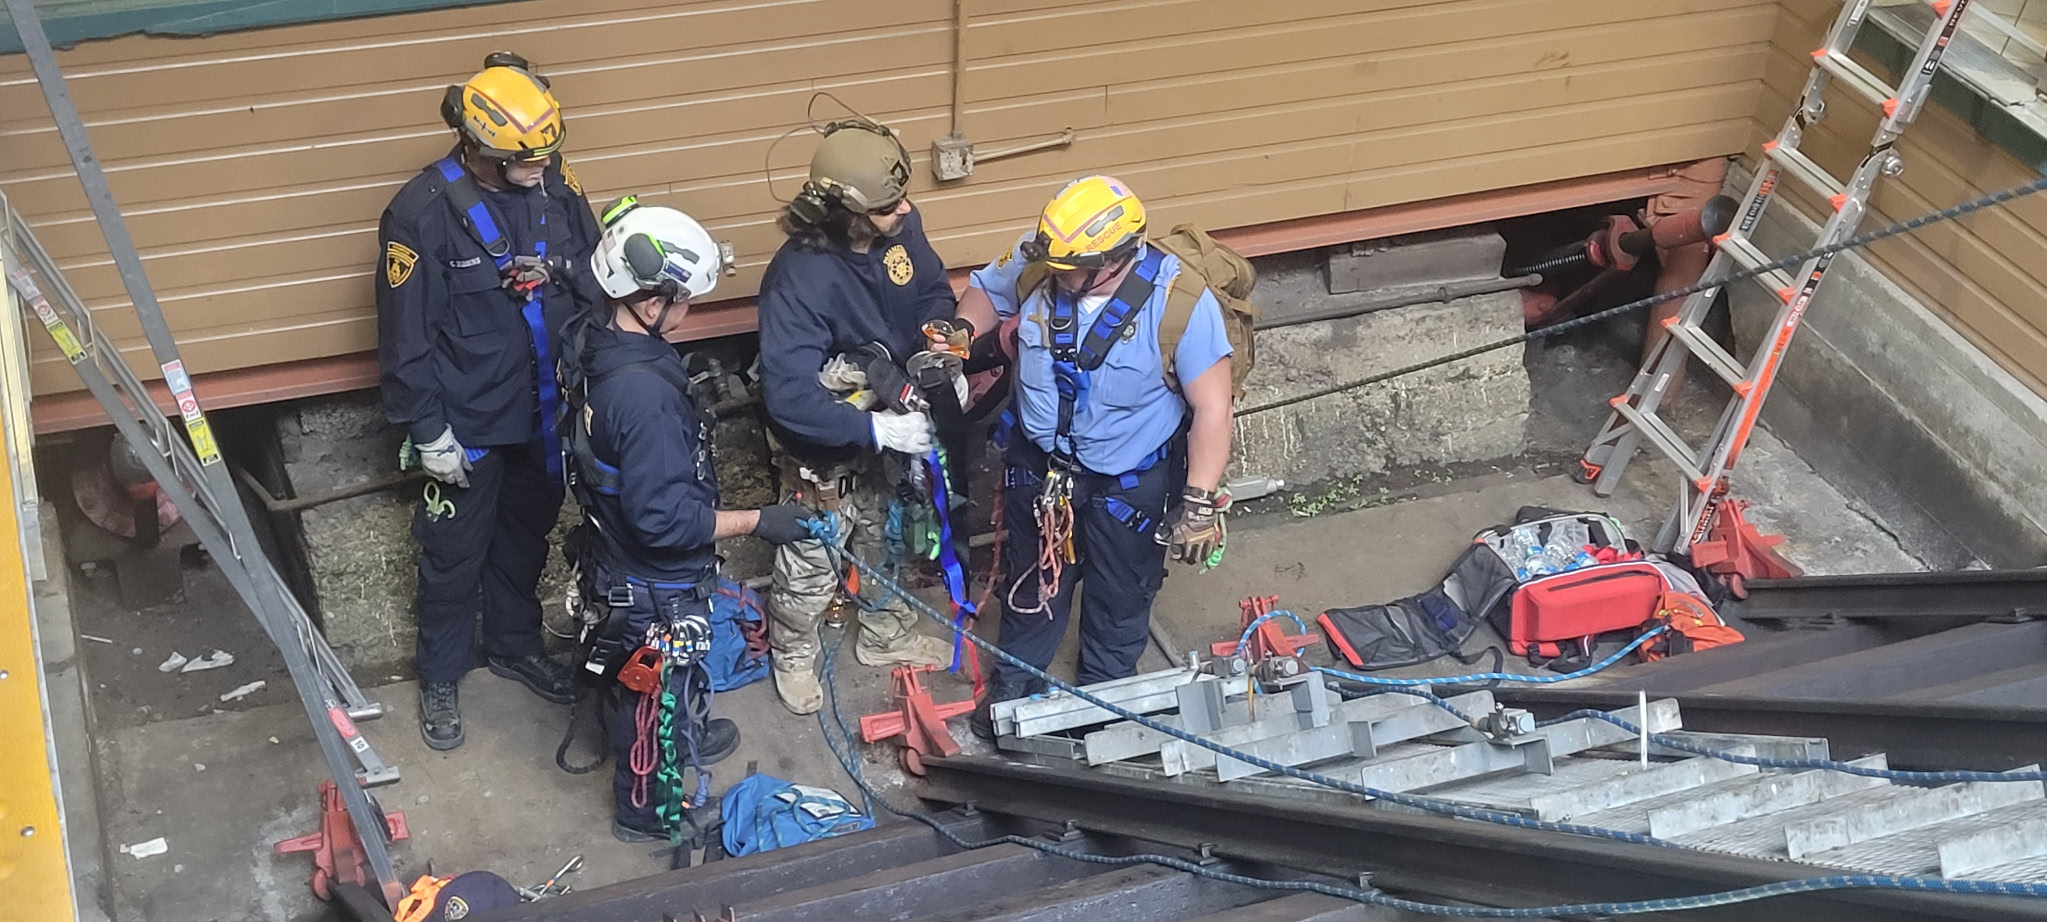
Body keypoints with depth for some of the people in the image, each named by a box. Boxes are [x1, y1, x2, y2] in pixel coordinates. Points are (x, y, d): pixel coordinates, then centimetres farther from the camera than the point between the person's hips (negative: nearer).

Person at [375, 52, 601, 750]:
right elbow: (406, 335, -16)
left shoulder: (555, 185, -10)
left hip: (545, 411, 5)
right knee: (455, 553, 14)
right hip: (467, 423, -5)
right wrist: (427, 430, -13)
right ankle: (440, 677, 34)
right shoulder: (422, 213, -23)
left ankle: (514, 643, 47)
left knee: (526, 535, 24)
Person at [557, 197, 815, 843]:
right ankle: (647, 810, 39)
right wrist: (757, 521, -25)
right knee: (662, 691, 17)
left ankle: (680, 741, 58)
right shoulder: (644, 394, -39)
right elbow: (665, 519, -34)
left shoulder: (592, 339, -10)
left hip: (615, 555, 8)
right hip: (656, 582, -8)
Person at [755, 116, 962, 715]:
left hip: (887, 424, 6)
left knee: (884, 541, 29)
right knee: (813, 565, 17)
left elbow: (933, 291, 2)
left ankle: (887, 637, 55)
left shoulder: (901, 226, -19)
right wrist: (878, 429, -37)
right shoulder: (799, 280, -38)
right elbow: (789, 397, -39)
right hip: (825, 449, -6)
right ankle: (793, 655, 45)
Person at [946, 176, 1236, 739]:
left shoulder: (1178, 301, -31)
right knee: (1034, 582, 26)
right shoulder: (1037, 265, -20)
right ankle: (1012, 684, 51)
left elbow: (1211, 406, -26)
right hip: (1040, 463, 3)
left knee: (1119, 600, 21)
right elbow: (986, 289, 4)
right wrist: (963, 331, -14)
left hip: (1130, 479, -3)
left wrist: (1200, 503, -27)